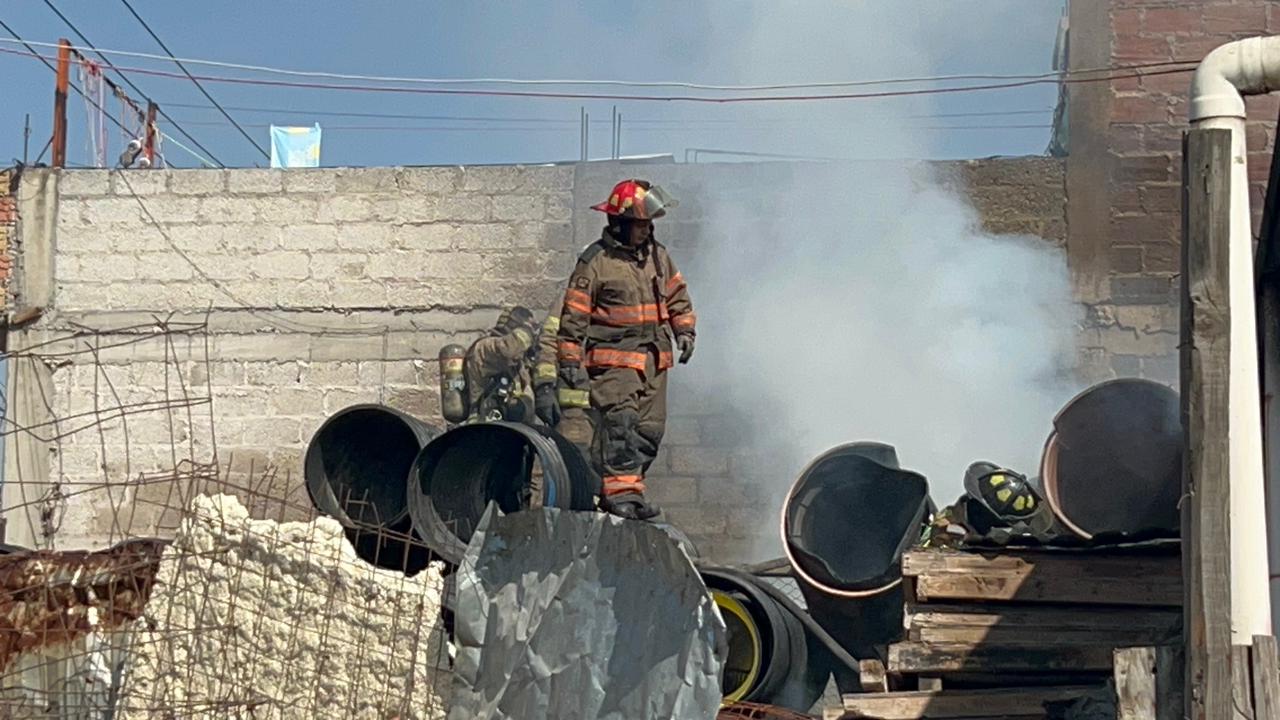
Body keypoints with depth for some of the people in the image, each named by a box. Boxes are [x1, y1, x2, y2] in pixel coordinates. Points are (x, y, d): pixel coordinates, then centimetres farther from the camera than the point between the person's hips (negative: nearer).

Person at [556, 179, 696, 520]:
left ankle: (624, 487, 13)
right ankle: (622, 491, -17)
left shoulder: (657, 255, 12)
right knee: (619, 423, -17)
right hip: (614, 359, -6)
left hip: (654, 359, 7)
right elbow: (574, 313, -7)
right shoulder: (595, 261, -7)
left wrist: (684, 330, 12)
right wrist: (570, 360, -10)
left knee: (650, 428, 5)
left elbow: (677, 295, 25)